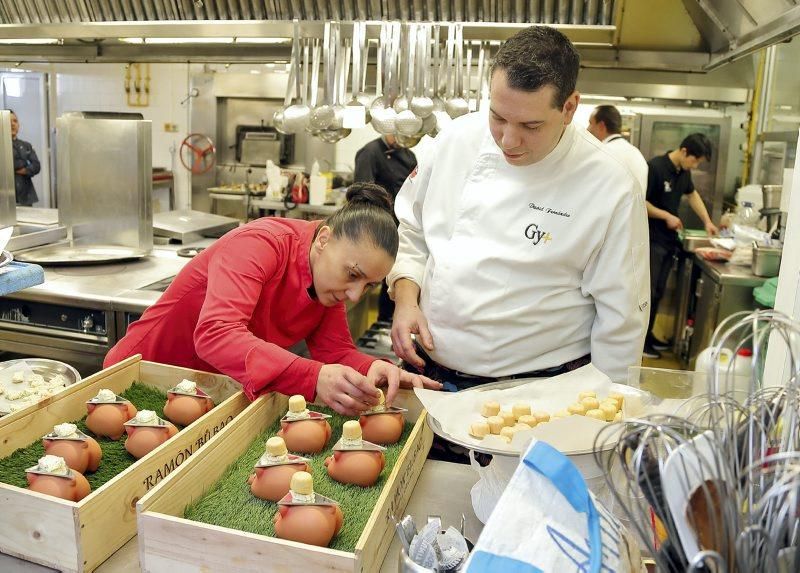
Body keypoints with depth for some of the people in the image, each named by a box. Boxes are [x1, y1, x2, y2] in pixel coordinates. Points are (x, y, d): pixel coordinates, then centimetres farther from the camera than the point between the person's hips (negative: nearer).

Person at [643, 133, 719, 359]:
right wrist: (667, 216, -15)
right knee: (648, 291, -4)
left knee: (658, 292, 13)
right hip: (651, 240, -8)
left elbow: (692, 194, 25)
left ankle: (648, 334, 23)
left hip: (669, 240, 8)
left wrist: (707, 222, 19)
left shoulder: (684, 172, 8)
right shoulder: (655, 167, -16)